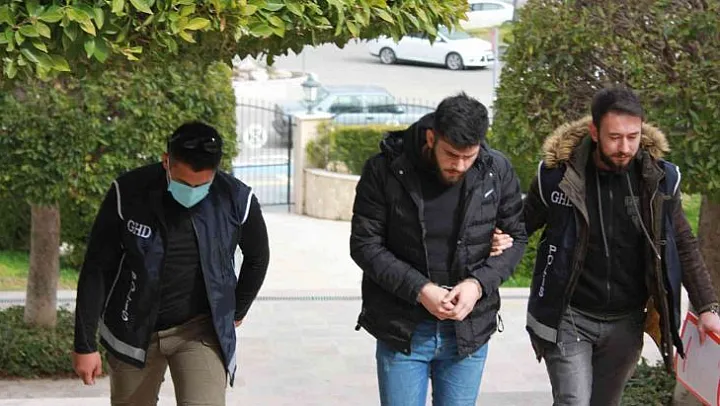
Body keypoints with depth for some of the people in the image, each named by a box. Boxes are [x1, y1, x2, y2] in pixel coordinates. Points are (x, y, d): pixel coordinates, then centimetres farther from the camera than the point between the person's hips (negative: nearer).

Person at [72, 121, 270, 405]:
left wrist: (236, 311, 17)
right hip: (133, 330, 1)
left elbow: (257, 258, 8)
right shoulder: (128, 194, -17)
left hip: (201, 330, -1)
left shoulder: (237, 201, -14)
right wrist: (85, 344, -8)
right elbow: (96, 269, -9)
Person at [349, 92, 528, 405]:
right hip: (401, 331, -2)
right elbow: (364, 245, -7)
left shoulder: (498, 172, -4)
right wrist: (419, 289, -18)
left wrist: (479, 283, -12)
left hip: (469, 330, 2)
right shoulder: (384, 171, -10)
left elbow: (515, 238, 5)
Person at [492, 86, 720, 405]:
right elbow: (522, 225, 4)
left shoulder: (660, 178, -5)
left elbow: (684, 247, 5)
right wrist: (501, 240, -18)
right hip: (568, 319, -3)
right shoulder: (558, 174, -11)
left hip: (626, 323, 3)